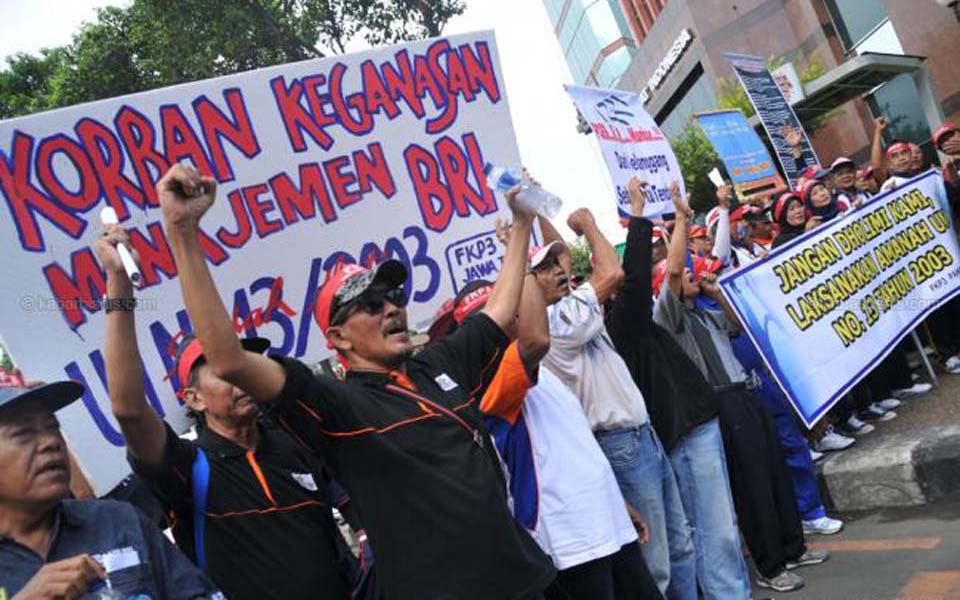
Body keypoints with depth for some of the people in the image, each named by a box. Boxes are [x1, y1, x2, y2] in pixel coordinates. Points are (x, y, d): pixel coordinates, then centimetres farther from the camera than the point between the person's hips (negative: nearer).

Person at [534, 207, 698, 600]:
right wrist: (588, 223, -7)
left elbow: (558, 254, 21)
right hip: (621, 445, -10)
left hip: (643, 436, 10)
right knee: (653, 564, -3)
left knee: (679, 546, 18)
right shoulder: (552, 322, -18)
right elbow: (612, 273, -21)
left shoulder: (563, 312, 10)